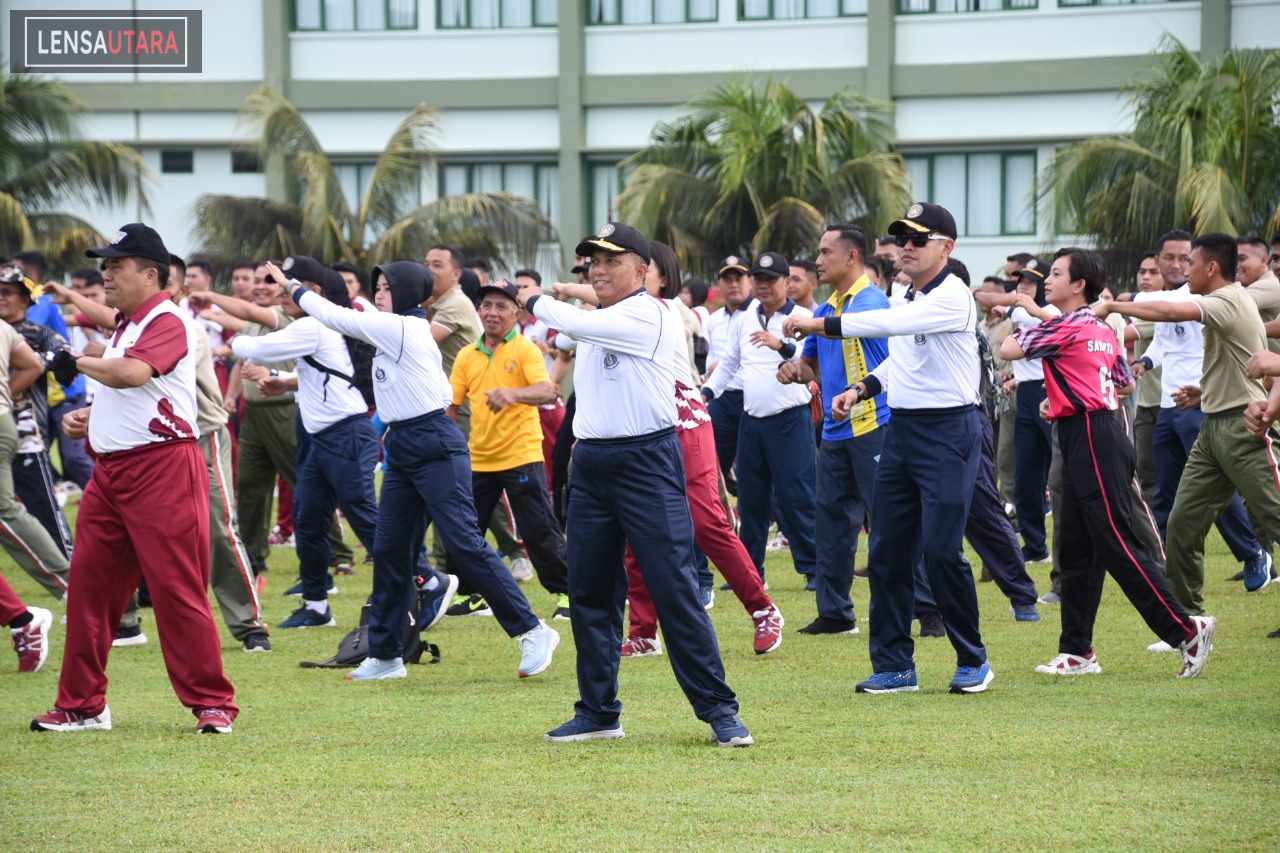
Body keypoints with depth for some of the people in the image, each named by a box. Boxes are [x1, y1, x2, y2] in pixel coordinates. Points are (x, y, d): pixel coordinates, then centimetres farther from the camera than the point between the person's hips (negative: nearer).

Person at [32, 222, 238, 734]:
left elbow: (130, 373, -28)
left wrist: (78, 362, -11)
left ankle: (212, 704, -2)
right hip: (110, 470, 10)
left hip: (164, 468, -10)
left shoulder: (168, 322, -12)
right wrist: (89, 417, 11)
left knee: (177, 590, -9)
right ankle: (81, 705, 15)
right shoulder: (127, 325, 19)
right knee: (88, 585, 8)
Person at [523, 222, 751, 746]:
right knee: (589, 591, 8)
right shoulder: (597, 324, 16)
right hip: (591, 466, 8)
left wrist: (537, 302, -2)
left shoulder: (649, 315, -11)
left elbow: (576, 325, -17)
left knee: (674, 587, -10)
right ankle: (598, 711, 16)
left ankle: (718, 709, -6)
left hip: (646, 462, -8)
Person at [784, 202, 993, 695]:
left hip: (948, 432, -9)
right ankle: (894, 666, 11)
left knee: (941, 552, -10)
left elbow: (890, 325, -27)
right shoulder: (907, 299, 14)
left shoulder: (952, 297, -14)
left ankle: (972, 660, 5)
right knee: (887, 551, 5)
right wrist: (863, 388, 12)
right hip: (901, 429, 9)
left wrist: (818, 324, -28)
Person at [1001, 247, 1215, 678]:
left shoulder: (1066, 328, -12)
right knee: (1076, 549, 10)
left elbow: (1009, 349, -7)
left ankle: (1186, 629, -12)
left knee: (1116, 545, -11)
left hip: (1092, 443, -10)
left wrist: (1022, 323, 14)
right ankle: (1077, 651, 13)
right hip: (1081, 445, 10)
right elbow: (1126, 384, 25)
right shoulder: (1102, 331, 15)